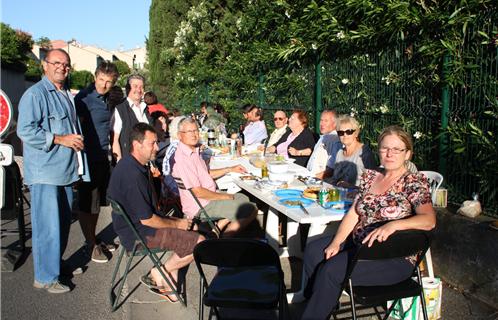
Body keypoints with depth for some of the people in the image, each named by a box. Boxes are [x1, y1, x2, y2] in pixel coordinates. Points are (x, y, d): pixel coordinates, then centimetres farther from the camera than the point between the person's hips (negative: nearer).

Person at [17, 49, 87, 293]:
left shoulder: (67, 96, 19)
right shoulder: (35, 94, -9)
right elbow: (25, 130, -18)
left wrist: (77, 140, 16)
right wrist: (61, 139, -19)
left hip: (66, 172, 9)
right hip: (45, 173, -8)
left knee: (63, 223, 16)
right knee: (48, 227, -4)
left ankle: (55, 263, 31)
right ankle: (45, 278, 8)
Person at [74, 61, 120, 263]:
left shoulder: (105, 99, 12)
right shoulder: (85, 98, -12)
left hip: (102, 157, 8)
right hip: (89, 158, -8)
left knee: (97, 202, 16)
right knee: (87, 204, 3)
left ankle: (94, 240, 30)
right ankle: (91, 245, 14)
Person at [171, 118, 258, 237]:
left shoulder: (194, 151, 8)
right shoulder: (181, 158, -24)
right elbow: (198, 192, -24)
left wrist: (230, 169, 14)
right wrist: (224, 197, -13)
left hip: (209, 195, 10)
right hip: (201, 206, -10)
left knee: (243, 198, 22)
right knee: (251, 210, -12)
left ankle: (216, 229, 15)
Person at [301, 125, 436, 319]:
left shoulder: (415, 183, -10)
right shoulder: (370, 176, 8)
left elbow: (429, 220, -24)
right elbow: (353, 213, 7)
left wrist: (394, 225, -40)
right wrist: (336, 243, -5)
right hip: (359, 243, 7)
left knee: (332, 269, -23)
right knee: (313, 251, -5)